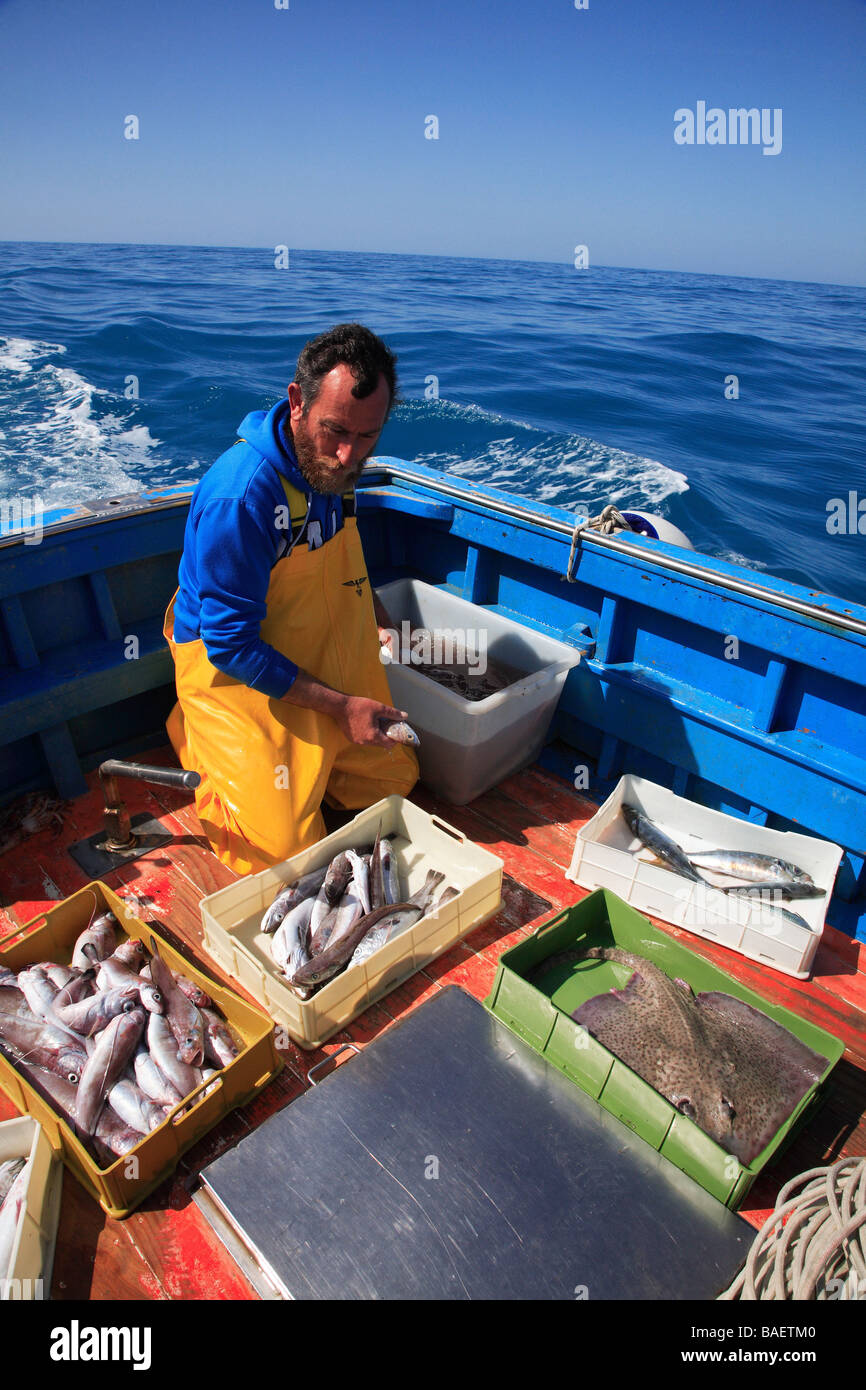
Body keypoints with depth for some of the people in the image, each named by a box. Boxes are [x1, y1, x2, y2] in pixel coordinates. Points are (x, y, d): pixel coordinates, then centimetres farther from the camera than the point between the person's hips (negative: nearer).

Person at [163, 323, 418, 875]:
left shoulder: (335, 463, -6)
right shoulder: (240, 493, -32)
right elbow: (231, 645, -26)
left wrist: (380, 620, 7)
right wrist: (340, 706, -25)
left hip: (331, 667, 8)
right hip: (239, 678, -7)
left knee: (394, 778, 13)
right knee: (289, 848, -3)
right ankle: (194, 738, 15)